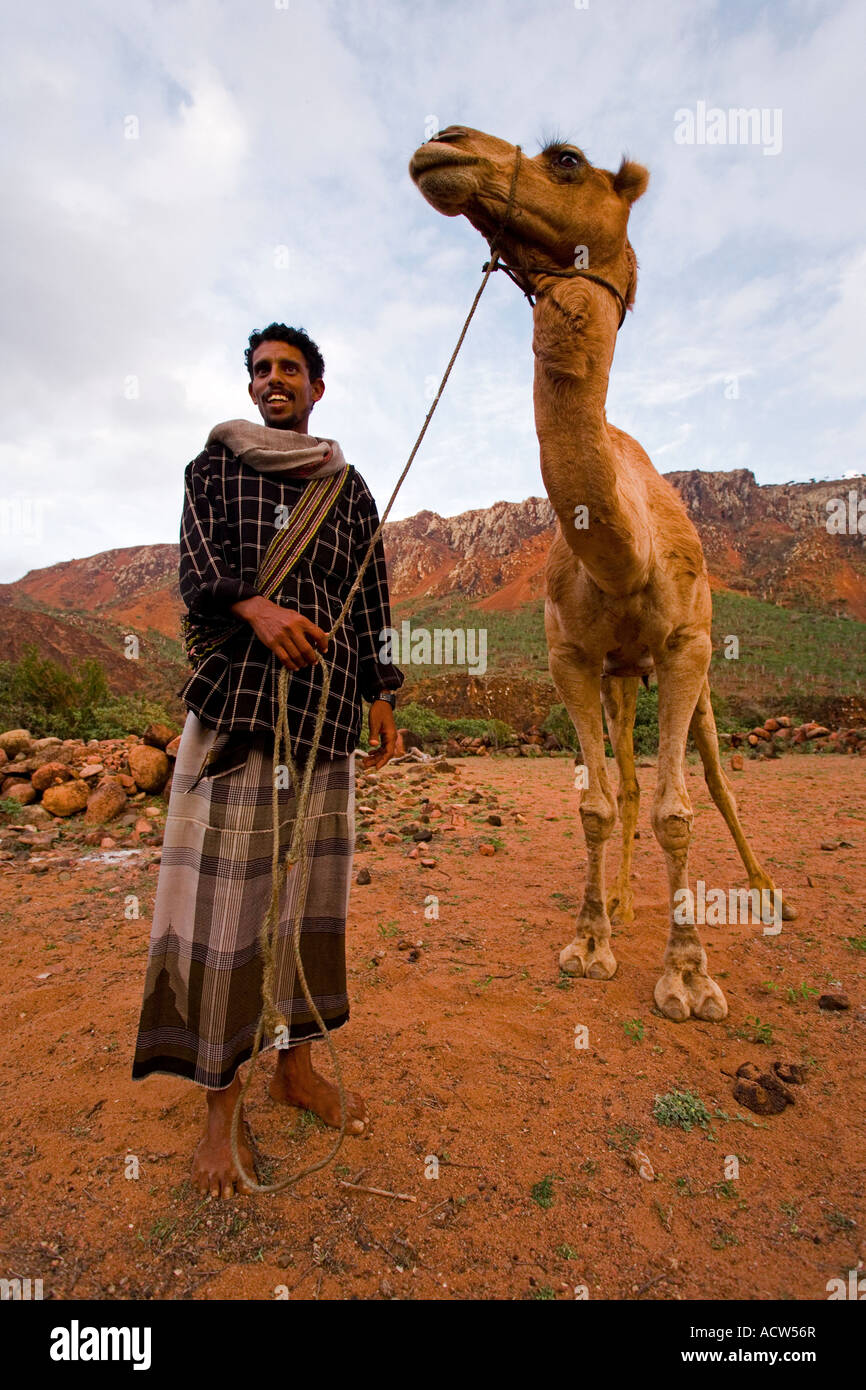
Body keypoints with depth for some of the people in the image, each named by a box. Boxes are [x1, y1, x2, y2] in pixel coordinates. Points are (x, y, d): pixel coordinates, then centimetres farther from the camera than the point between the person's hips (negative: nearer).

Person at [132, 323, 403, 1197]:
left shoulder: (348, 488, 17)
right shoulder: (216, 464, 12)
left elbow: (371, 598, 14)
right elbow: (198, 560, -4)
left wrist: (380, 695, 8)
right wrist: (258, 607, -24)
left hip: (324, 699, 3)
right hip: (233, 695, -2)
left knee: (309, 881, 7)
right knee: (224, 888, -3)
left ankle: (296, 1065, 25)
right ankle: (220, 1103, 13)